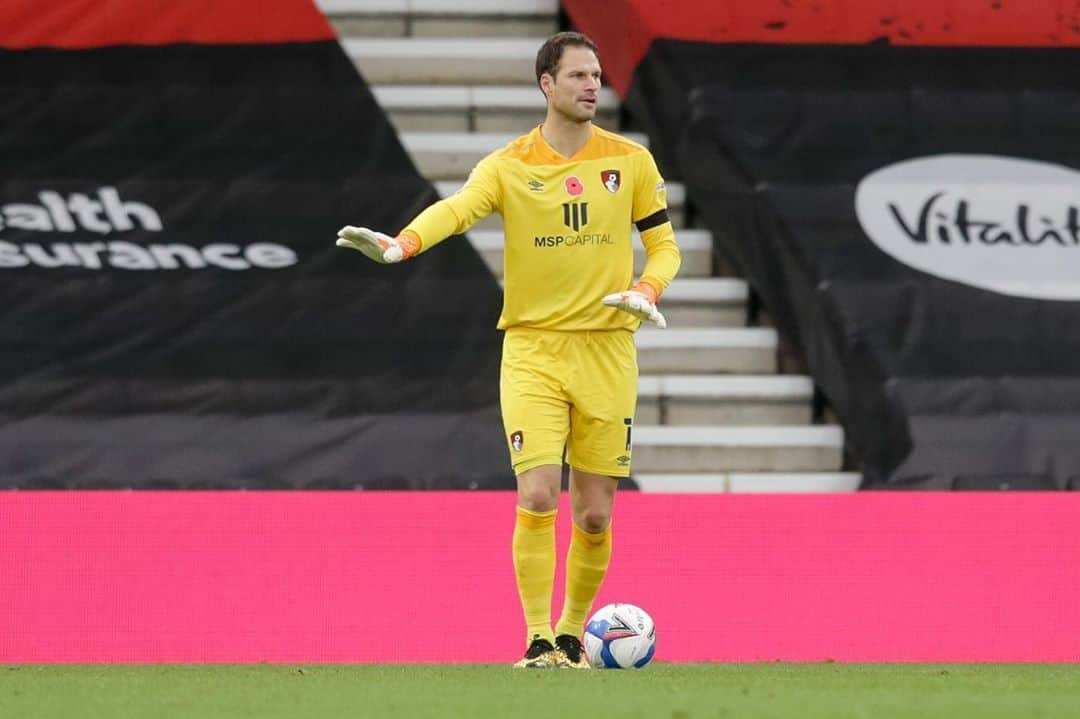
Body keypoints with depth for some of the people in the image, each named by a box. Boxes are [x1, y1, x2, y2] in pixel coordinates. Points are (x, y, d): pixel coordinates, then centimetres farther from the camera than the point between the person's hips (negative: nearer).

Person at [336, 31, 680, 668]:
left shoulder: (630, 160, 3)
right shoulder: (509, 166, -3)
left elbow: (663, 243, 12)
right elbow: (457, 209, -21)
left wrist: (646, 291, -10)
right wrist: (400, 244, -42)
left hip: (607, 349, 2)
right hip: (532, 349, -2)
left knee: (595, 515, 3)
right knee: (537, 497, -14)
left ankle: (574, 634, 21)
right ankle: (538, 640, -6)